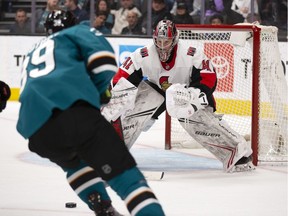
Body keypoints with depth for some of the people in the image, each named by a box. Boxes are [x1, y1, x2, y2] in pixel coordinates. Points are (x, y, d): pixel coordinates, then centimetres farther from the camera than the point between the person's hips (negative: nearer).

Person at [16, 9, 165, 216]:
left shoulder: (33, 54, 42)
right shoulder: (77, 33, 25)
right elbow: (104, 61, 7)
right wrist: (98, 91, 23)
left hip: (36, 129, 5)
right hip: (73, 109, -5)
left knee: (75, 163, 37)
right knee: (122, 170, -7)